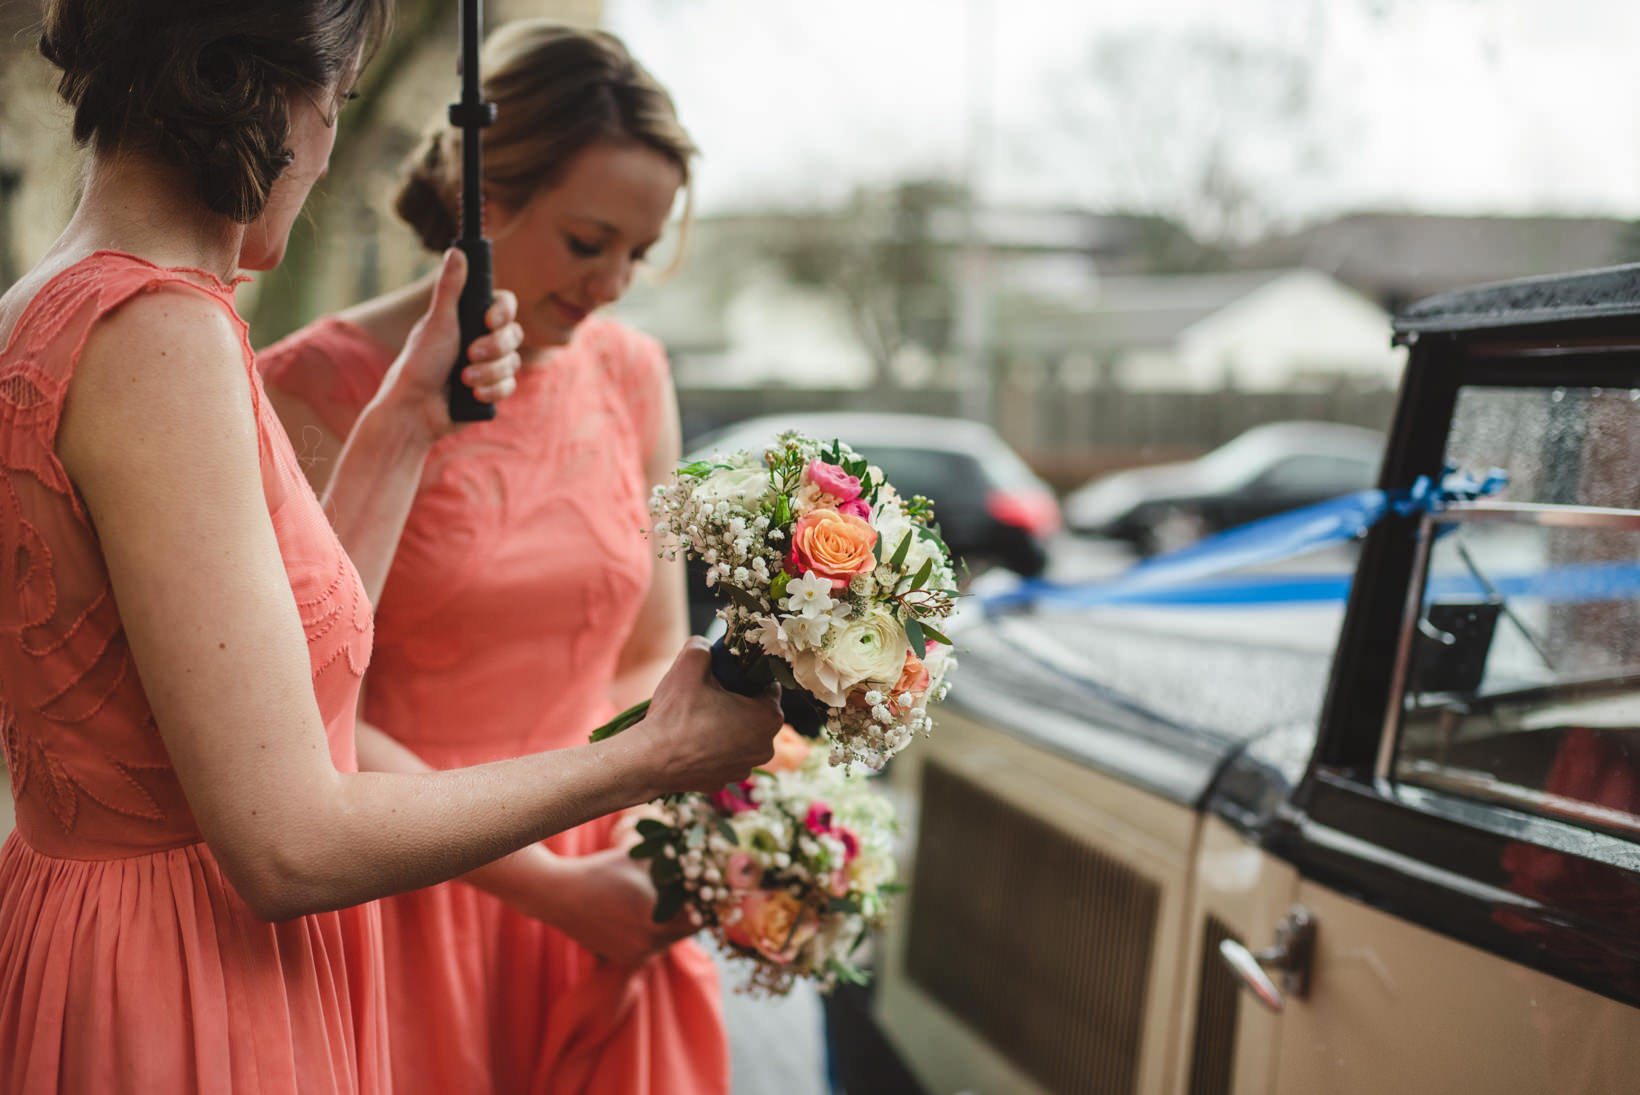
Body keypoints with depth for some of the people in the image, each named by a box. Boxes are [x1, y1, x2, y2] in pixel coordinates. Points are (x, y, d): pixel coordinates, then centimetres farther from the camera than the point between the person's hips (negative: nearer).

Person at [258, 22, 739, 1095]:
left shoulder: (632, 375, 3)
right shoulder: (323, 387, -13)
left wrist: (654, 843, -4)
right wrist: (551, 885, -16)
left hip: (600, 900, 5)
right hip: (405, 905, -4)